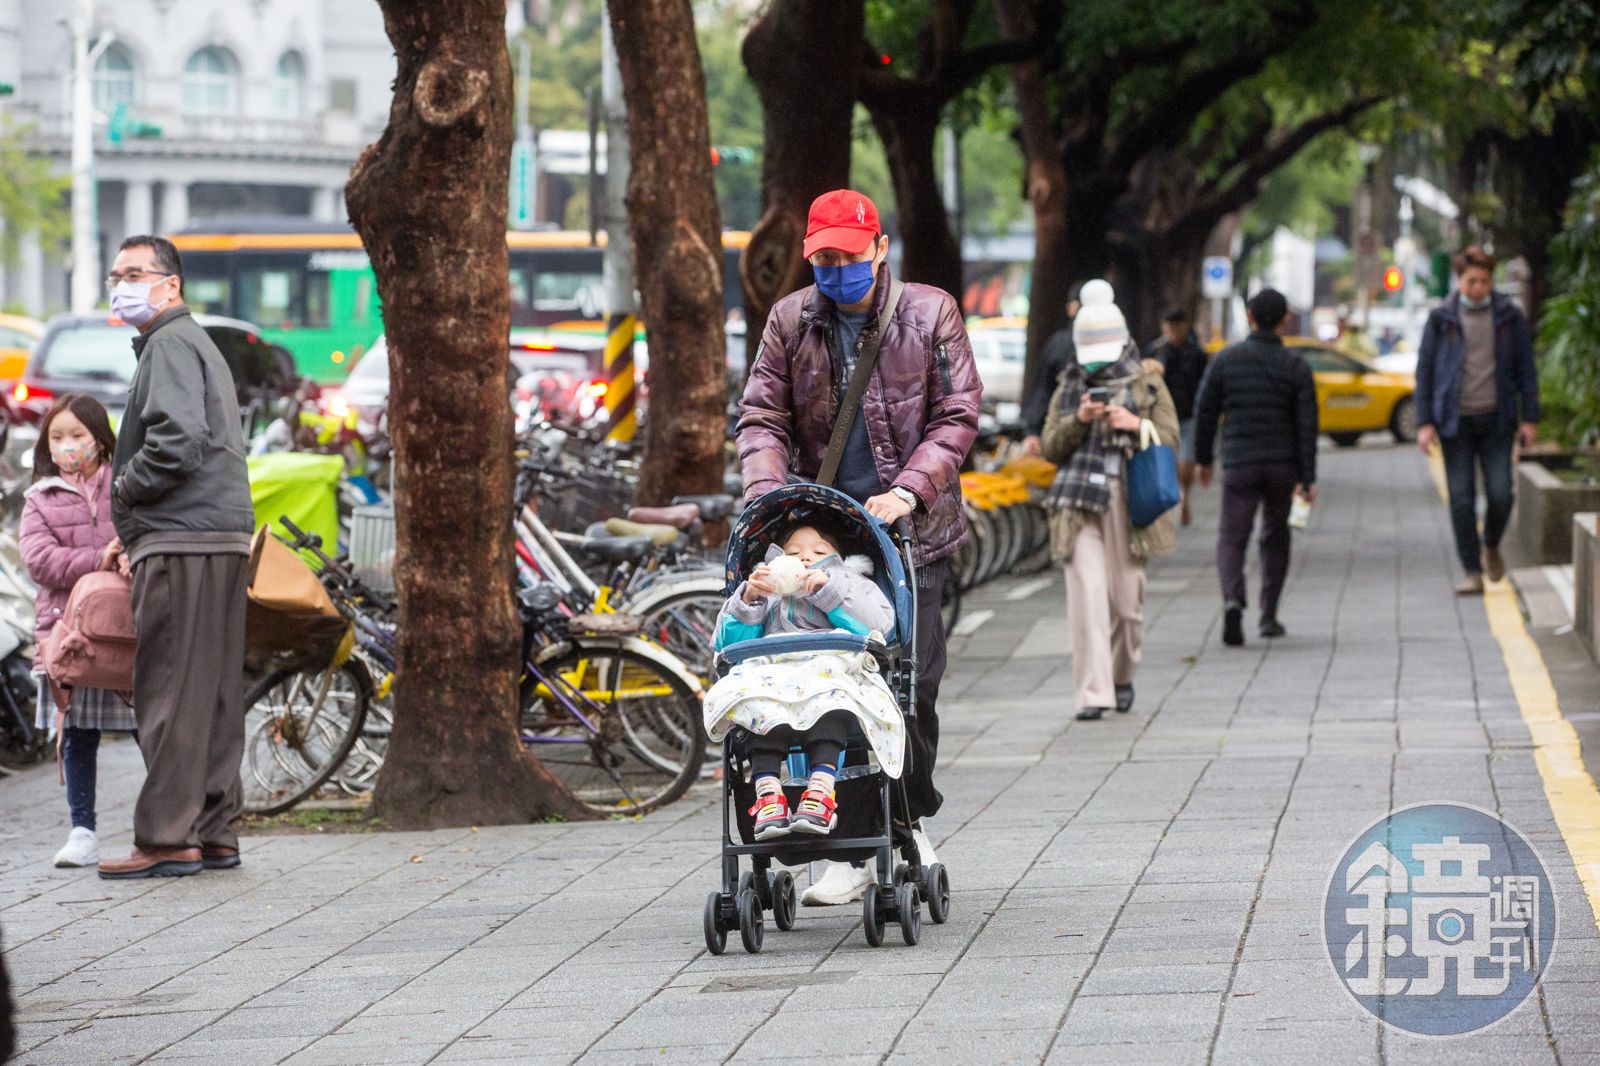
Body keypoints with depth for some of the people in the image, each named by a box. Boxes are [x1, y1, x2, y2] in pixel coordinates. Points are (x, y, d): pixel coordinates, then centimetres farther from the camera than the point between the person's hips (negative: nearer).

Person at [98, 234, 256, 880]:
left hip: (181, 541, -10)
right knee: (211, 694, 11)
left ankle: (168, 838, -9)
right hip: (222, 536, 10)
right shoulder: (198, 343, 23)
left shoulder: (170, 344, -9)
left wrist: (125, 489, -7)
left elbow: (179, 440, -22)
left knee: (171, 695, -9)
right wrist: (134, 528, 18)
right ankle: (214, 833, 14)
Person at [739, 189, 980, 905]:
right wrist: (768, 493, -11)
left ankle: (910, 825, 16)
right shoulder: (790, 322, 8)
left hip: (911, 529, -1)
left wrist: (909, 490, -14)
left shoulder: (930, 314, 2)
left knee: (911, 680, -3)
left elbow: (956, 417, -1)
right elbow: (762, 416, 8)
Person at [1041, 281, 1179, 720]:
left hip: (1129, 501, 0)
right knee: (1087, 594, -12)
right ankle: (1093, 692, -15)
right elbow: (1051, 446, 8)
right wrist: (1079, 420, -9)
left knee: (1127, 597, 4)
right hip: (1080, 500, 0)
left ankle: (1123, 678, 29)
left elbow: (1170, 439, 4)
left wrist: (1137, 425, -14)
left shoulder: (1148, 383, 8)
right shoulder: (1070, 386, 12)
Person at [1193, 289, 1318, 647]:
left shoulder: (1225, 360, -2)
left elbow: (1205, 412, 2)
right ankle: (1268, 616, 19)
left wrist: (1203, 459, 14)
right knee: (1275, 537, 17)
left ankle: (1232, 601, -25)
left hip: (1238, 464, -1)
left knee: (1232, 537, 1)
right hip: (1282, 464, 1)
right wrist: (1307, 479, -2)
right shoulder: (1296, 368, -2)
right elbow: (1307, 425, -5)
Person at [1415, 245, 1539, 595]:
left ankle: (1491, 547, 23)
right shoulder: (1441, 319, 2)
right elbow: (1424, 370, 4)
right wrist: (1424, 422, -3)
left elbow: (1526, 369, 8)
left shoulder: (1510, 317, 4)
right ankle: (1472, 572, 5)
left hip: (1495, 418, 0)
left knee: (1500, 494, -7)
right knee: (1461, 498, -2)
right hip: (1455, 421, 0)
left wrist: (1529, 418, 2)